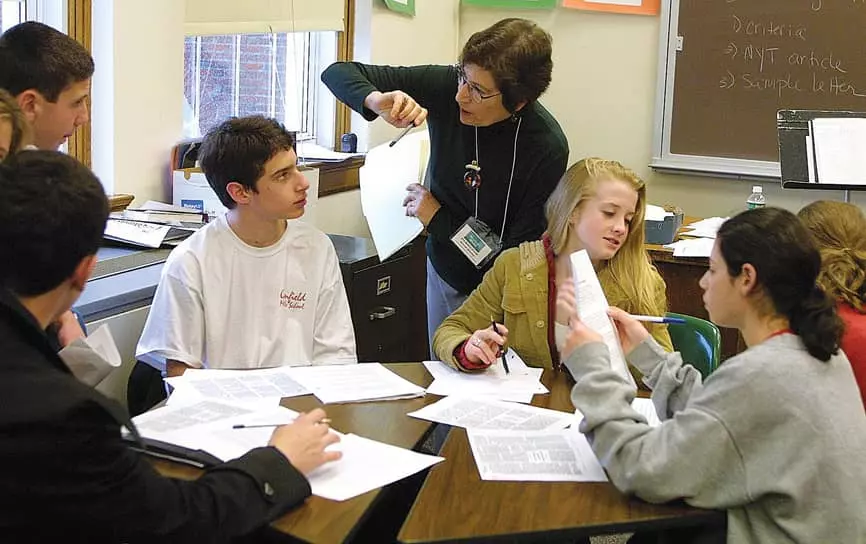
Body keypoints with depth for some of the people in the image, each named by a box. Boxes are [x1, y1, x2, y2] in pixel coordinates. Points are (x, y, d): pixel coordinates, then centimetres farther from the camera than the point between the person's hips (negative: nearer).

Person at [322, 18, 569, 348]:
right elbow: (338, 73, -11)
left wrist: (438, 218, -17)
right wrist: (375, 101, -33)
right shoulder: (446, 87, -18)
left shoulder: (548, 147, -27)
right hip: (441, 272, 4)